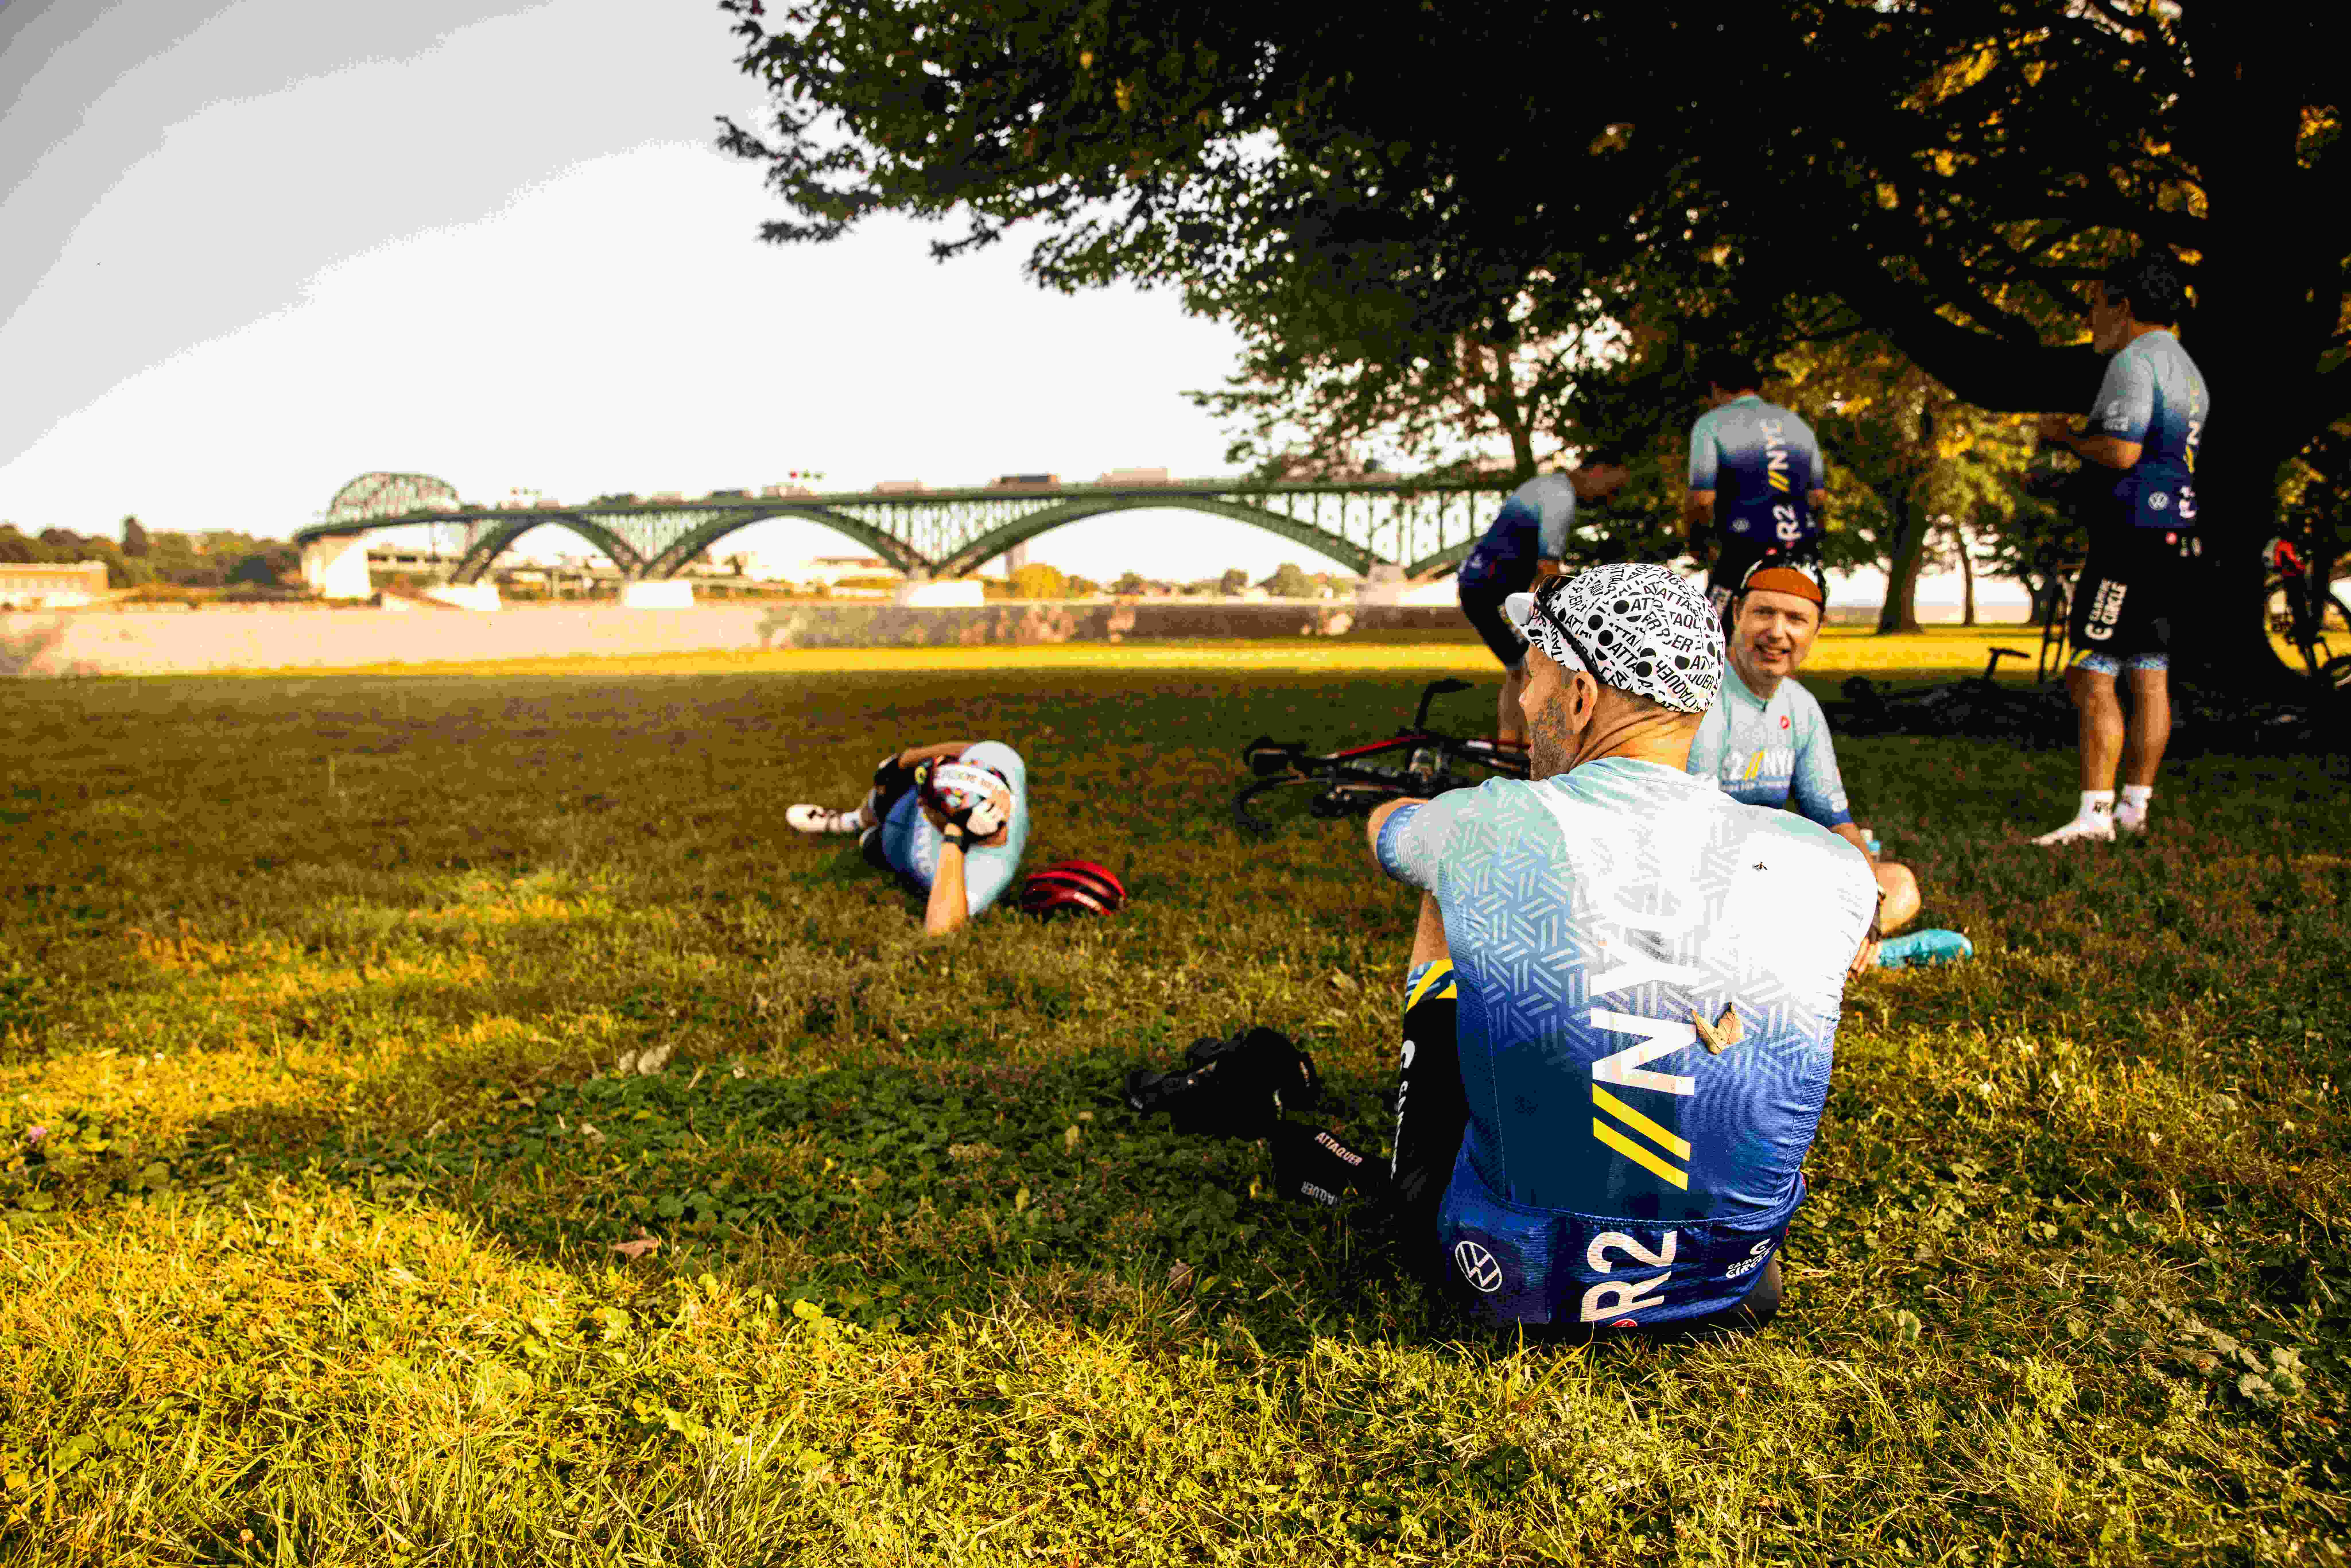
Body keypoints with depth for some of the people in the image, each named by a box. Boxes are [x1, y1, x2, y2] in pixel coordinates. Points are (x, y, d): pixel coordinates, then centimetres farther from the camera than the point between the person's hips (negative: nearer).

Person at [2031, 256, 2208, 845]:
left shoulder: (2135, 361, -9)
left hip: (2133, 533, -10)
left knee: (2091, 680, -11)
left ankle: (2094, 814, -14)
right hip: (2176, 536, 10)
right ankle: (2135, 807, 16)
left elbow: (2122, 453, -20)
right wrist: (2079, 443, 22)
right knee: (2150, 679, 11)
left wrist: (2065, 437, -4)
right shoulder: (2188, 369, 22)